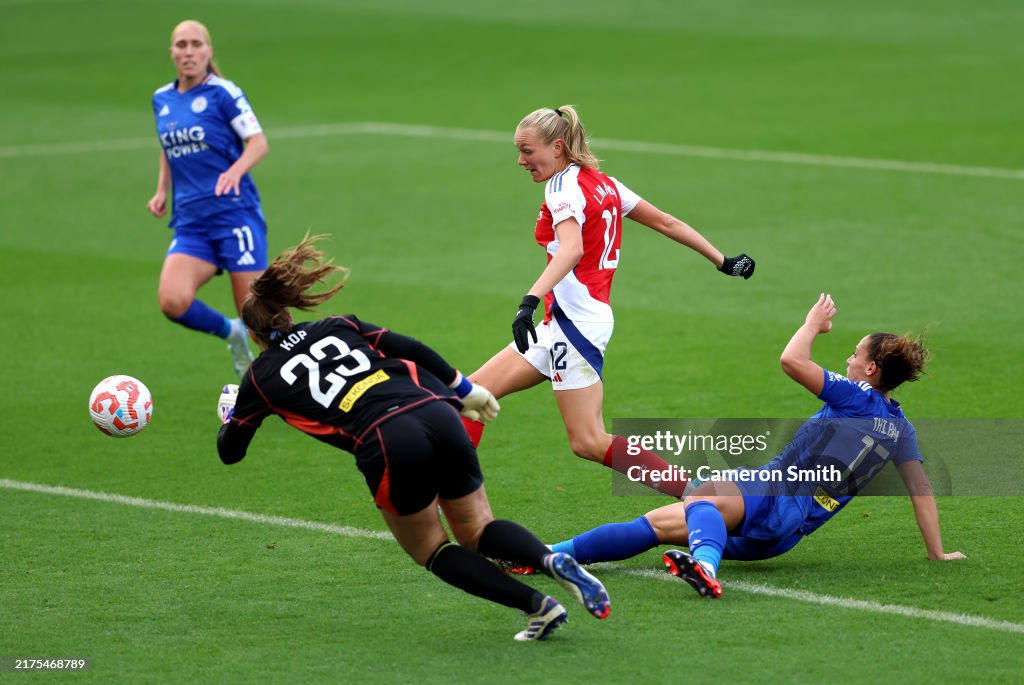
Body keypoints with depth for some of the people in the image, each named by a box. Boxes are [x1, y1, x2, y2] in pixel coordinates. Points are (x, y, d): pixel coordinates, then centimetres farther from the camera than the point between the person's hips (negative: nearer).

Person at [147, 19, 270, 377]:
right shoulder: (161, 99, 13)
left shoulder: (222, 93, -5)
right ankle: (230, 334, 9)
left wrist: (236, 171, -27)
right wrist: (162, 191, 13)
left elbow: (258, 142, -9)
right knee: (171, 300, -19)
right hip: (191, 223, 5)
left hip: (235, 213, -5)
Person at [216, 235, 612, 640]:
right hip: (438, 415, 5)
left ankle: (538, 606, -4)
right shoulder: (338, 326, 26)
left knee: (434, 552, 15)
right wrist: (463, 390, 28)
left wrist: (229, 415, 51)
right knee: (479, 531, 18)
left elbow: (229, 452, 29)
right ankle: (553, 561, -15)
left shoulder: (261, 378, 18)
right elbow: (412, 350, 17)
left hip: (387, 445, -5)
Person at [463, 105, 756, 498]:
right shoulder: (602, 183, 15)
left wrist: (531, 300, -43)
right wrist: (723, 262, 26)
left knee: (589, 442, -12)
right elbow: (667, 223, 19)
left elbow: (572, 248, -30)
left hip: (575, 316, -10)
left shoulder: (564, 184, -11)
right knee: (474, 391, 8)